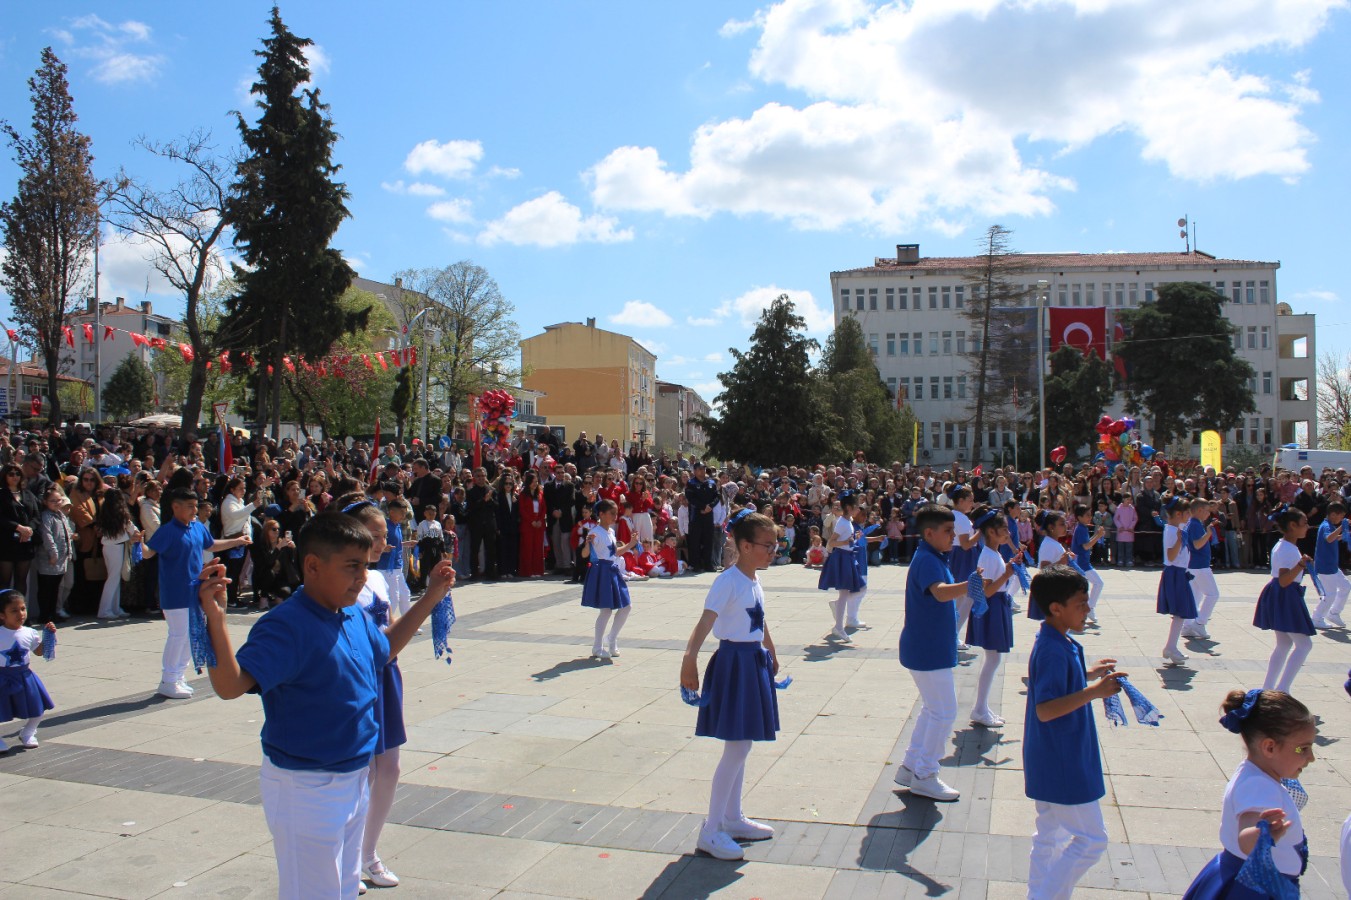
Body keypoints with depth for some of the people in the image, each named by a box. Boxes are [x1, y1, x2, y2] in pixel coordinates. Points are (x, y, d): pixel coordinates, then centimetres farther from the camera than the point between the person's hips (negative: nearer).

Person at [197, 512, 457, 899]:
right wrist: (215, 618, -51)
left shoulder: (355, 617, 1)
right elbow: (230, 685, -37)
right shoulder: (286, 627, -25)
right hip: (305, 789, -8)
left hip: (354, 778, 9)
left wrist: (432, 595, 18)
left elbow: (385, 648, 21)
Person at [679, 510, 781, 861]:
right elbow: (705, 623, -33)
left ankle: (733, 818, 29)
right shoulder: (728, 581, -19)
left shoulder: (754, 580, 8)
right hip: (734, 664, -9)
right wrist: (689, 658, -47)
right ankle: (711, 830, 4)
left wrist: (772, 657, 32)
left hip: (754, 663, 9)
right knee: (737, 748, -6)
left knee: (741, 746, 16)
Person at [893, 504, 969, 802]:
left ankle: (911, 767, 27)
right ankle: (924, 777, 9)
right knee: (944, 713, -2)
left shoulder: (933, 558, 10)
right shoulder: (927, 560, -22)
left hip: (930, 647, 11)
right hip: (928, 650, -11)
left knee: (933, 709, 19)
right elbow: (941, 593, -43)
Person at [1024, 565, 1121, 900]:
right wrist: (1093, 691, -32)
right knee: (1090, 839, 1)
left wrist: (1088, 675, 18)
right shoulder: (1053, 651, -24)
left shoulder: (1057, 643, 7)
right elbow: (1045, 709, -29)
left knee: (1050, 838, 18)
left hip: (1053, 762, 10)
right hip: (1063, 766, -10)